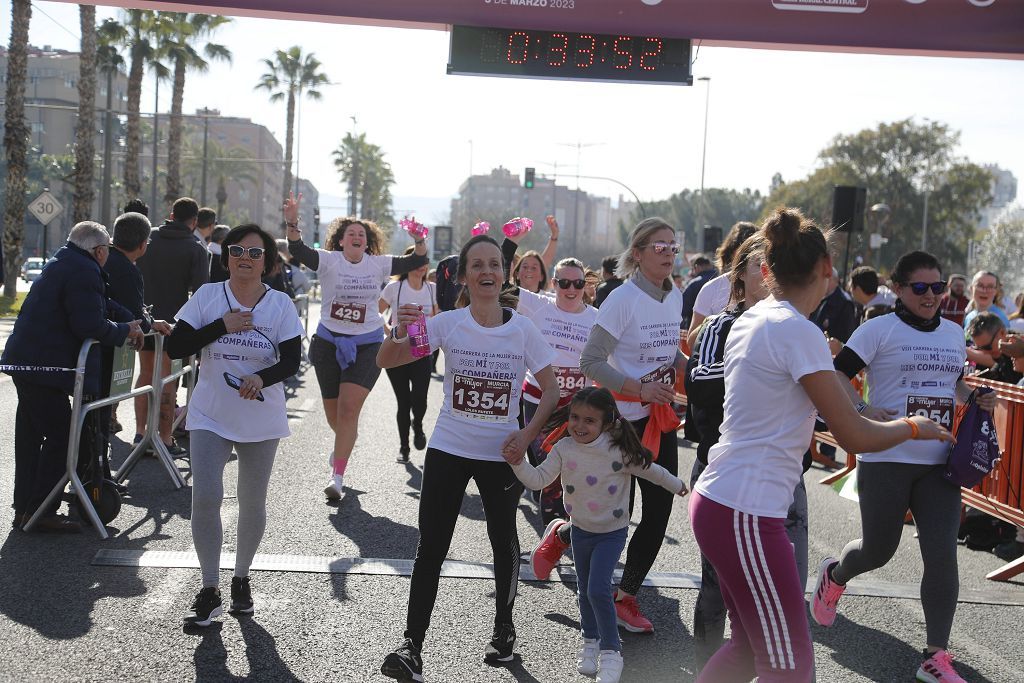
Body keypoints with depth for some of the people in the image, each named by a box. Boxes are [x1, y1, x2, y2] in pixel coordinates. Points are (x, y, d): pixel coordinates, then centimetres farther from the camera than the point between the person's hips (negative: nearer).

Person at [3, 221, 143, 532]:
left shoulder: (63, 261, 17)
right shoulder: (85, 271, -16)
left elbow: (99, 303, 25)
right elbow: (90, 325, -22)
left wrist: (131, 321, 17)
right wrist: (124, 330, -6)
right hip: (43, 366, -11)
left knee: (30, 436, 15)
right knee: (60, 436, -4)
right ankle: (41, 512, -1)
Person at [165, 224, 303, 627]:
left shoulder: (280, 304, -3)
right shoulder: (208, 296, -2)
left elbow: (291, 360, -7)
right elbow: (174, 347, -7)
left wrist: (262, 378, -27)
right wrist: (221, 326, -17)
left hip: (261, 419, 1)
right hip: (210, 415, 0)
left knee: (252, 503, 11)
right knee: (205, 499, -10)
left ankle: (241, 579, 31)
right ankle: (209, 590, 4)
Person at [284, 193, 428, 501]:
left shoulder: (378, 264, 1)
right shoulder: (328, 260, -5)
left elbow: (416, 261, 2)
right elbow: (298, 250, -21)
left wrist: (419, 239, -17)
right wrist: (292, 222, -38)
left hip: (367, 345, -1)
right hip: (329, 342, 1)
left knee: (349, 408, -13)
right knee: (333, 412, 14)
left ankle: (337, 476, -8)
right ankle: (345, 443, 49)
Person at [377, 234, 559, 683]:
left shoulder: (523, 329, -6)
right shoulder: (447, 324, -7)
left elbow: (550, 390, 1)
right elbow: (386, 362, -13)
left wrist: (527, 435, -13)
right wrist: (399, 333, -35)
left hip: (501, 453, 0)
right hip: (447, 450, 0)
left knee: (504, 542, 11)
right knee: (430, 547, -3)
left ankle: (503, 629, 32)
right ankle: (411, 647, 0)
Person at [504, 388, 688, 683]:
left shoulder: (618, 451, -22)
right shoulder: (563, 449, -14)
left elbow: (650, 470, -7)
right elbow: (539, 479, -18)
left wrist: (677, 486, 7)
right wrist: (519, 463, -36)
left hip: (611, 532, -4)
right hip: (581, 529, 4)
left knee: (598, 589, -16)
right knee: (585, 589, 19)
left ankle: (611, 651, 1)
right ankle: (590, 642, 41)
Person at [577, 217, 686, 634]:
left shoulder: (675, 296, 5)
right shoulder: (623, 299, -16)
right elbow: (591, 363, -17)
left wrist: (688, 366, -2)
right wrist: (640, 389, -25)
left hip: (661, 417, 7)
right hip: (623, 417, -6)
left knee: (659, 512, 6)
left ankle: (626, 596, 21)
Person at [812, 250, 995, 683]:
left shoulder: (954, 333, 13)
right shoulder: (880, 329, -6)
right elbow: (838, 375, -11)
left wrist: (975, 400, 7)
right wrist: (864, 411, -26)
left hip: (938, 463, 4)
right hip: (885, 458, -4)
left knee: (942, 555, -5)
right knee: (878, 550, 6)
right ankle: (834, 575, 42)